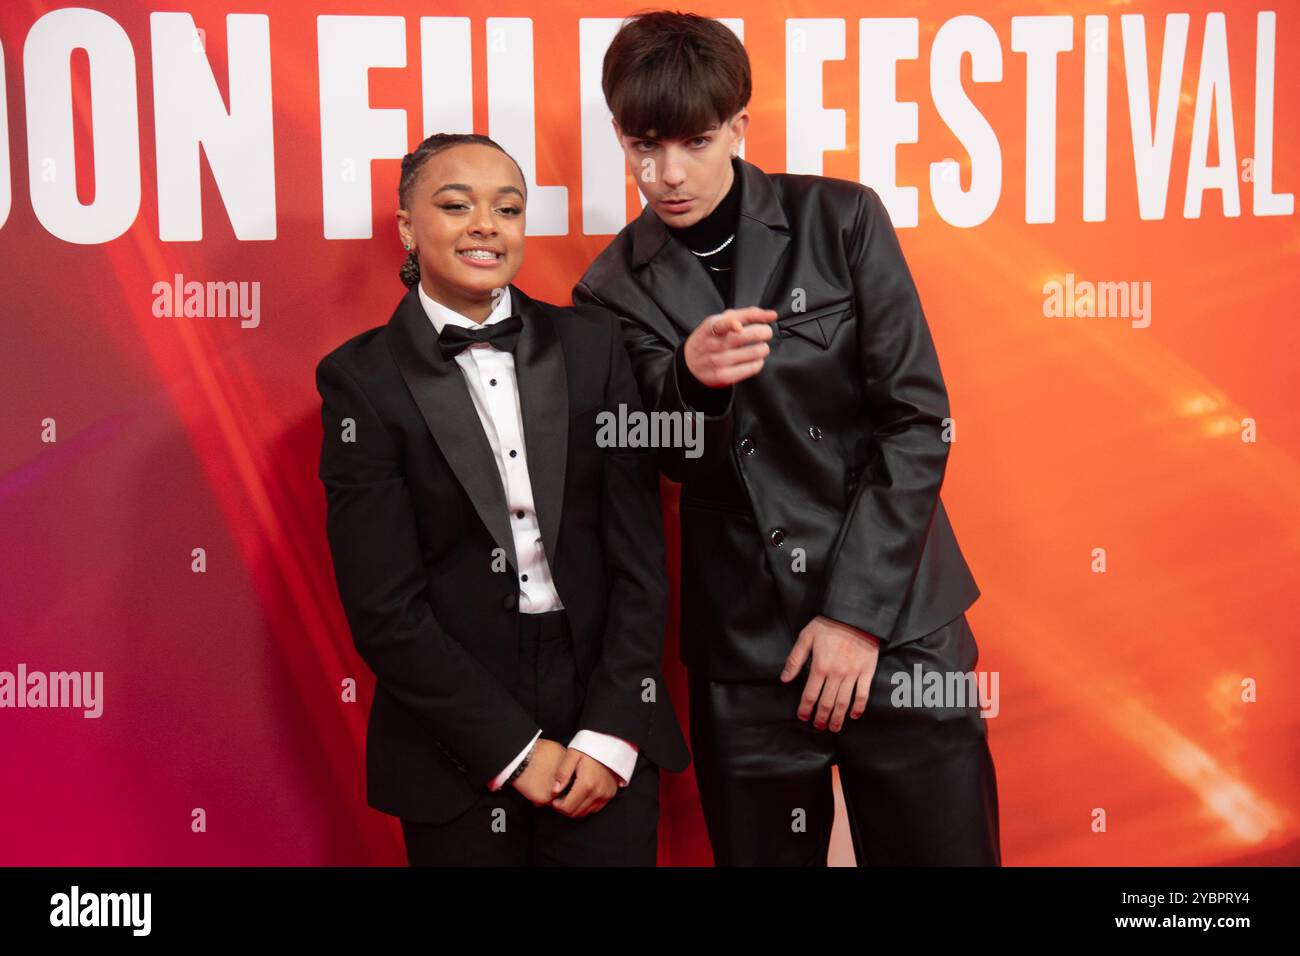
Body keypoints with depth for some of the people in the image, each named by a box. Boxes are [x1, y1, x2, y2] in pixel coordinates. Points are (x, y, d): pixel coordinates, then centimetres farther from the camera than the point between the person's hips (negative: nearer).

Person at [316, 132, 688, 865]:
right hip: (459, 748, -1)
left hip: (606, 708, 2)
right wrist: (514, 749, -10)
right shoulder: (363, 379, -6)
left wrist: (614, 730, -7)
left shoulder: (590, 344, 0)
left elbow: (639, 550, -1)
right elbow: (384, 609, -9)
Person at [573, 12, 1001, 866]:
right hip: (745, 660, 1)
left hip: (898, 627, -1)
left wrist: (857, 610, -9)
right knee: (761, 848, 12)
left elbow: (918, 419, -4)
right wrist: (690, 379, -26)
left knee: (940, 847, 7)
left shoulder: (840, 221, -3)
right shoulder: (616, 290, 1)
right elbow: (673, 464, -4)